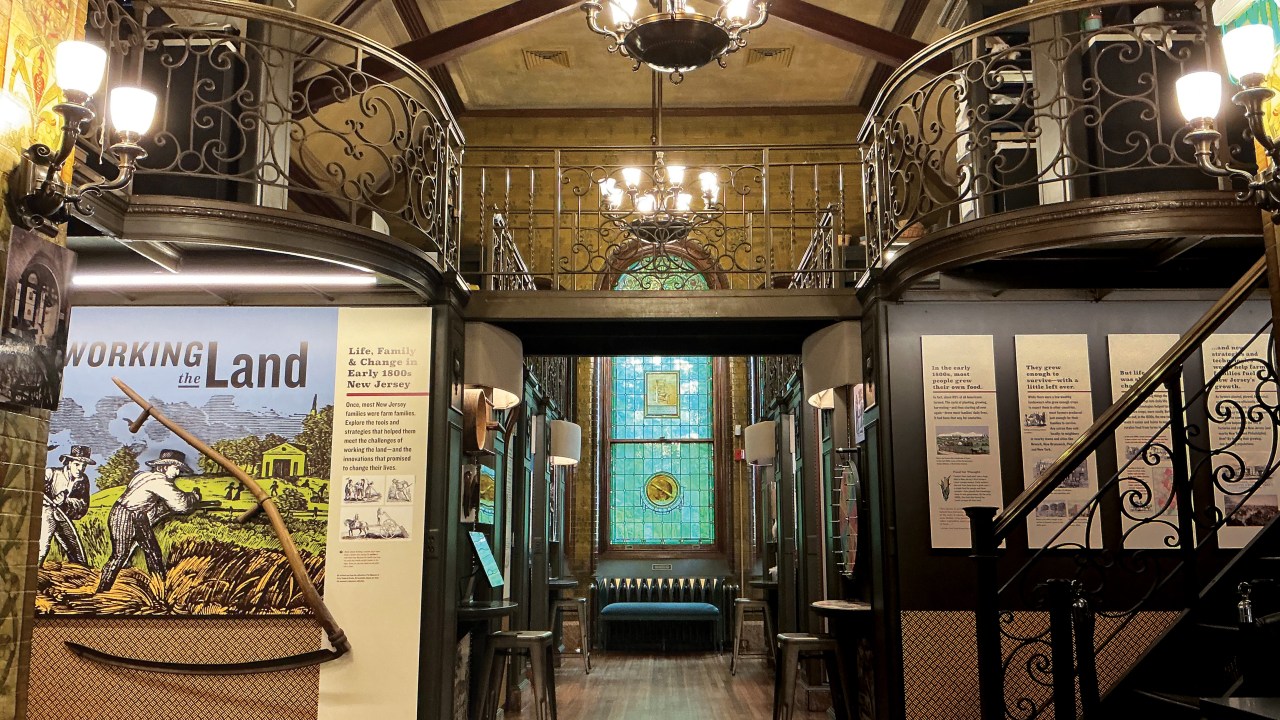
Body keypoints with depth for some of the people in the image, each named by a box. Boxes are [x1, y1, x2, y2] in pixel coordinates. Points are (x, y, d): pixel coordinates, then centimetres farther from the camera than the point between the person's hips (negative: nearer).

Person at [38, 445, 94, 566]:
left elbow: (83, 505, -5)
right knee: (43, 545, -24)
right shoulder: (52, 473, -12)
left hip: (64, 518, 5)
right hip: (47, 513, -5)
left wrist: (66, 501, -23)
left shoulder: (83, 480, 1)